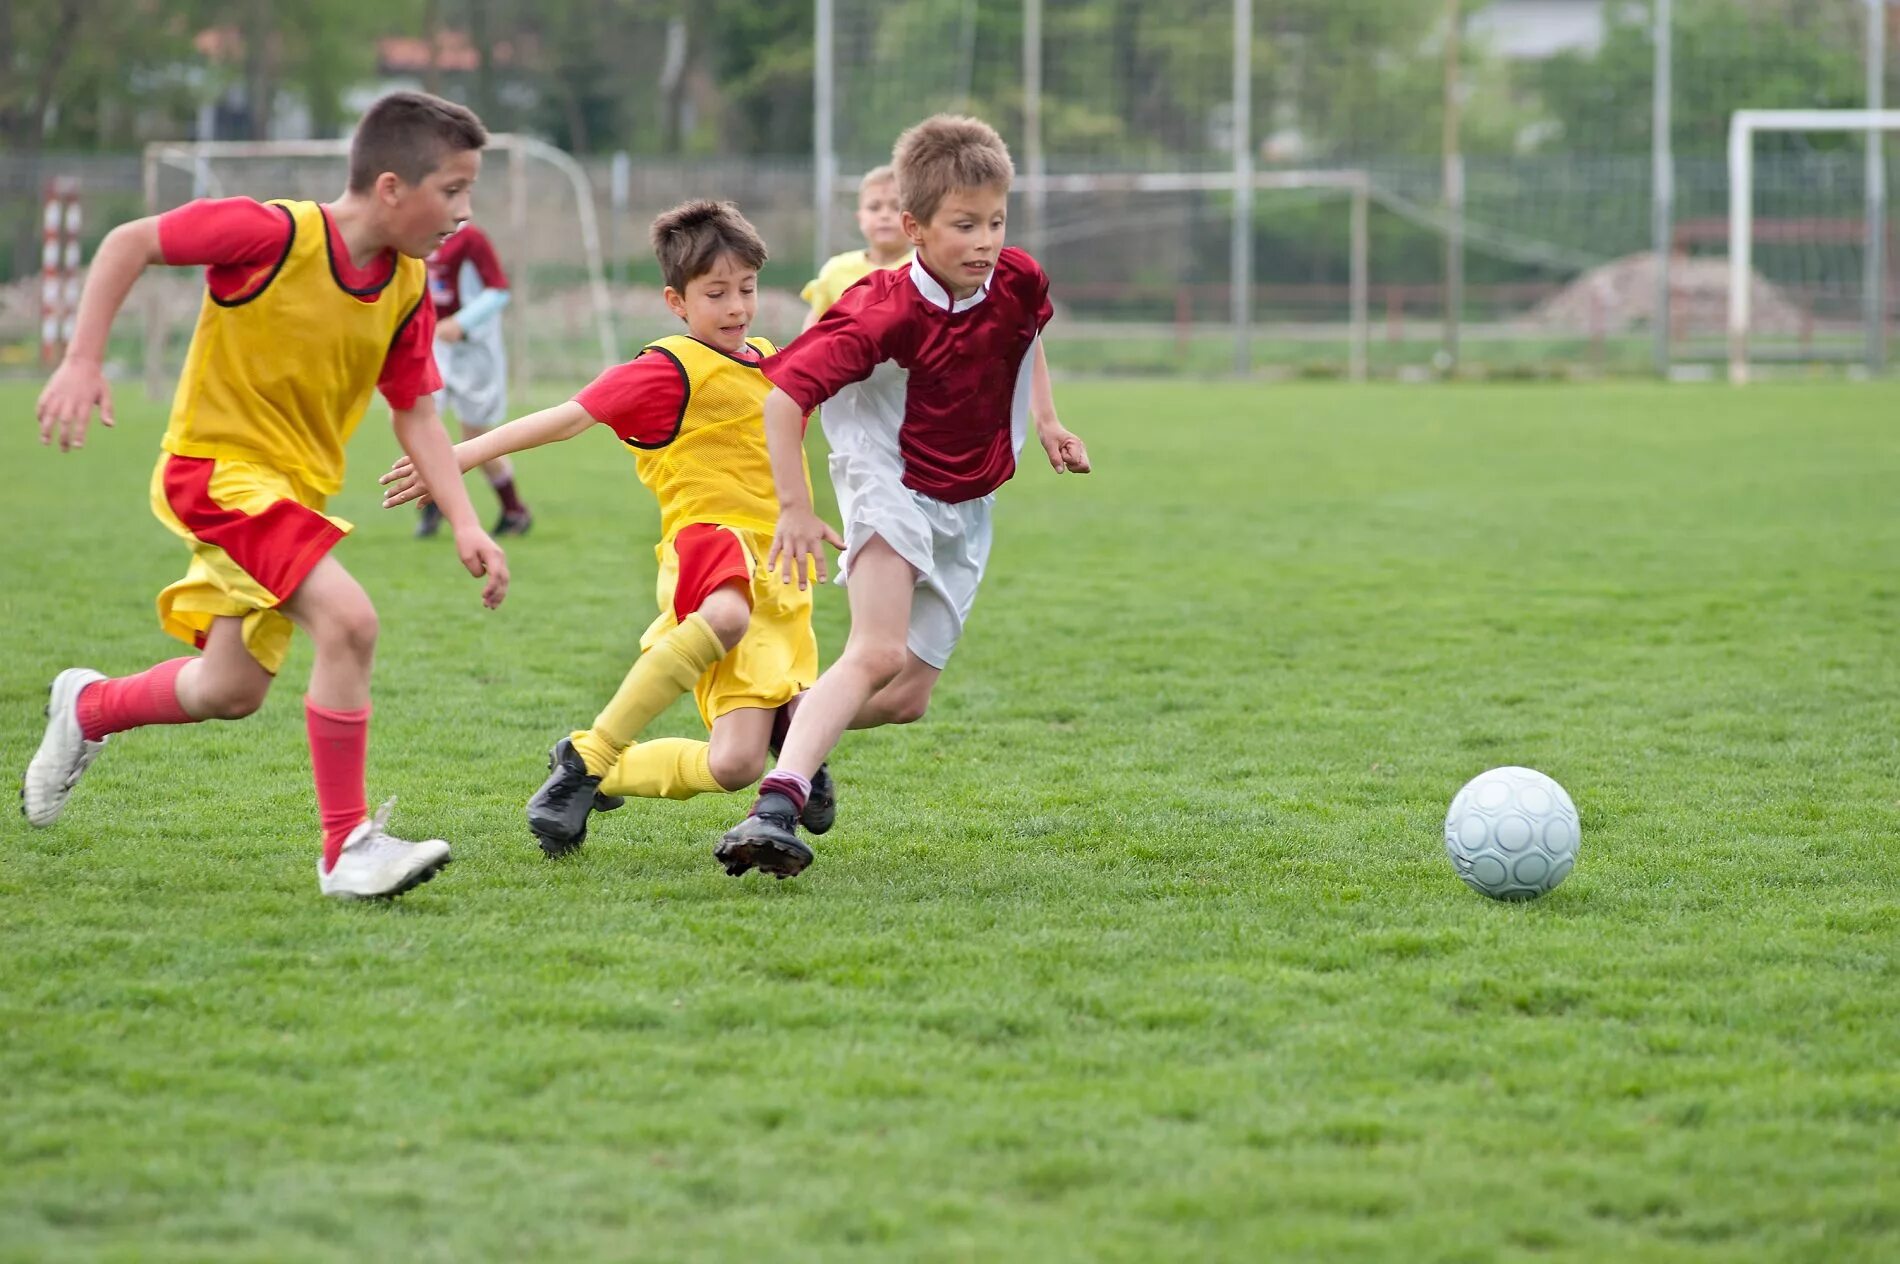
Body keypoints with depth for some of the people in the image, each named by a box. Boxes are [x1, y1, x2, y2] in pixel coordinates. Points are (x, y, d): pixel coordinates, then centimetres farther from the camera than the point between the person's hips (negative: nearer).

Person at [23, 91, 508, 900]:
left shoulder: (408, 291, -3)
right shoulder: (276, 234, -21)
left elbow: (414, 414, 5)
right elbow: (129, 243, -13)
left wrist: (465, 524, -7)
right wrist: (82, 362, -19)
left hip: (294, 490, 8)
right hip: (217, 466, -8)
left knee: (232, 692, 17)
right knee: (347, 620, -26)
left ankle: (88, 708, 46)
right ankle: (347, 848, -19)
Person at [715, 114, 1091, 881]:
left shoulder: (1018, 281, -7)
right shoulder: (884, 315, -25)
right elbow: (785, 393, -24)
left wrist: (1045, 420, 14)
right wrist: (794, 508, -25)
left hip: (964, 512, 6)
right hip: (892, 490, -6)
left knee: (906, 699, 4)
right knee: (878, 653, -29)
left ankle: (795, 719, 30)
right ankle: (775, 808, -36)